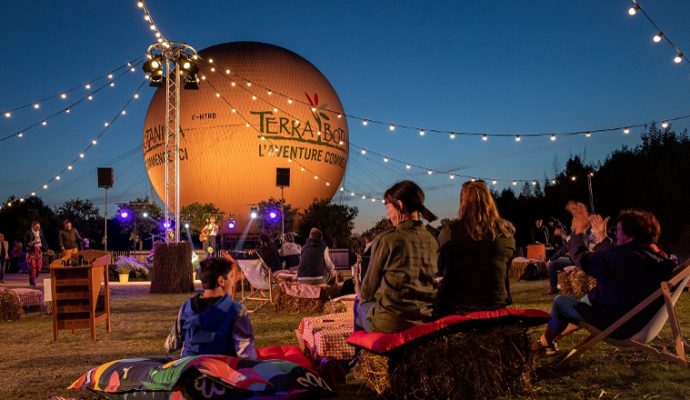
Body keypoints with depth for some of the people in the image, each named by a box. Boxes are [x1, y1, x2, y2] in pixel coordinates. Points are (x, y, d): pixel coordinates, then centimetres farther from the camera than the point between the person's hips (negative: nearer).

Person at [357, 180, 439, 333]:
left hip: (390, 322, -5)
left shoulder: (386, 240, -15)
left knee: (360, 304, 28)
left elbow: (368, 288, -5)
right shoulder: (433, 241, 1)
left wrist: (363, 296, 19)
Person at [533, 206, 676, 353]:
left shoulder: (626, 256, -31)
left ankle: (546, 341, 33)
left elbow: (583, 260, -19)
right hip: (637, 321, 9)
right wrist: (601, 236, 20)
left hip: (617, 324, -9)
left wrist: (579, 230, -6)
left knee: (560, 301, 8)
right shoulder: (657, 256, -2)